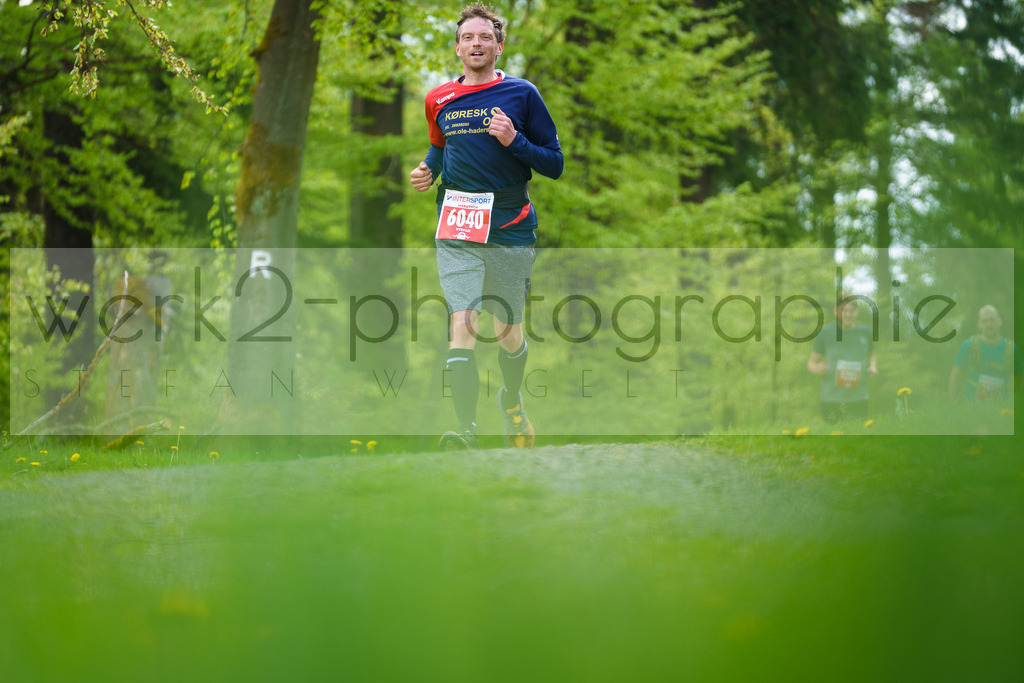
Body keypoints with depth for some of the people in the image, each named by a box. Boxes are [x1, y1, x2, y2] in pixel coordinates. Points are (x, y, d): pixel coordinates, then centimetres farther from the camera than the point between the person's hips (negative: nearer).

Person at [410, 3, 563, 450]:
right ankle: (465, 429, -22)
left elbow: (555, 164, 1)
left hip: (511, 230, -1)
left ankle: (512, 401, 40)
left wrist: (514, 141, -15)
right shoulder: (439, 101, 9)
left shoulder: (521, 94, 0)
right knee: (462, 324, -16)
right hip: (456, 232, 1)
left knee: (508, 332, 10)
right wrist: (429, 170, 7)